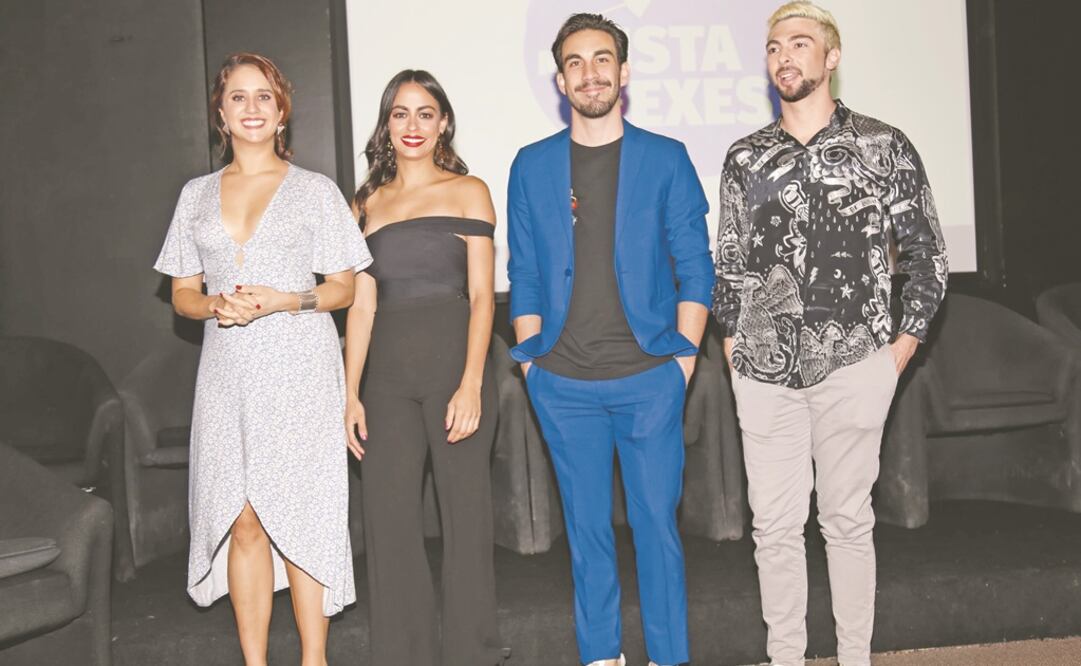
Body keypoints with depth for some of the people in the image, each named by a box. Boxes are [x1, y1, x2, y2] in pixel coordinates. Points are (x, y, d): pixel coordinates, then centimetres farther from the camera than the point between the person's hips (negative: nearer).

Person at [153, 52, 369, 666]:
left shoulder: (316, 190, 5)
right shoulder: (197, 195, 14)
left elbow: (344, 289, 4)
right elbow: (183, 292, 15)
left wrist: (283, 300, -13)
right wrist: (215, 305, -7)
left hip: (299, 370, -3)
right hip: (228, 373, 3)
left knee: (300, 519, -4)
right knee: (243, 521, 1)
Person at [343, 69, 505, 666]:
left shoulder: (467, 191, 4)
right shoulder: (367, 204, 15)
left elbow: (481, 295, -2)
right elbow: (362, 304, 11)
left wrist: (471, 385, -12)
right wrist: (350, 390, 4)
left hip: (452, 364, -3)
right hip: (388, 374, 3)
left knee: (465, 514, 1)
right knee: (388, 518, 3)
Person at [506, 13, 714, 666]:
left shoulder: (666, 159, 3)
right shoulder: (532, 166, 8)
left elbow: (695, 267, 3)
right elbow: (524, 277, 9)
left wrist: (683, 358, -4)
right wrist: (533, 363, 3)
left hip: (649, 377, -1)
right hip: (563, 385, 2)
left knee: (657, 522, 3)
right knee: (588, 528, 10)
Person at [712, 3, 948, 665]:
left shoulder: (885, 147, 1)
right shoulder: (746, 158, 9)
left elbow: (926, 255, 3)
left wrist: (900, 350, -2)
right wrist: (734, 349, 9)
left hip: (852, 367, -2)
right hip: (765, 373, 3)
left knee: (848, 521, 7)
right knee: (775, 525, 8)